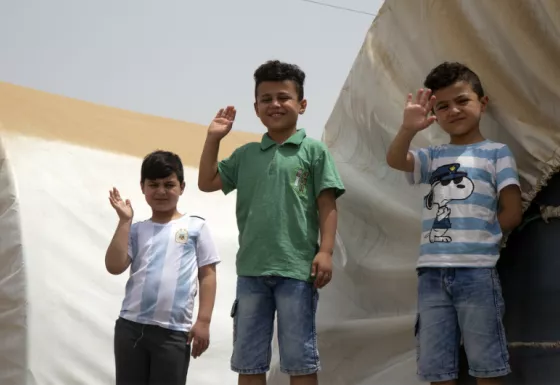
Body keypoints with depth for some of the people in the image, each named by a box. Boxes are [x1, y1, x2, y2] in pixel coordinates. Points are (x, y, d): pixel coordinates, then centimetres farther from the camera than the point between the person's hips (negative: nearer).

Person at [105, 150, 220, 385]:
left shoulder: (196, 227, 4)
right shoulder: (137, 230, 11)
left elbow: (208, 275, 2)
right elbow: (114, 266, -2)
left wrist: (204, 321, -5)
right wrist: (125, 220, -1)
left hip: (173, 331, -3)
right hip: (131, 326, 3)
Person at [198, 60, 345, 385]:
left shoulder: (314, 150, 2)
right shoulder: (246, 155, 13)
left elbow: (327, 205, -1)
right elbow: (207, 183, 18)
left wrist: (325, 251, -10)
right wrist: (213, 139, 12)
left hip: (297, 268, -4)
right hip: (251, 269, 4)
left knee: (300, 359, 2)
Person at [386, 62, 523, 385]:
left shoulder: (496, 153, 3)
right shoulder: (433, 157, 14)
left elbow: (512, 213, -2)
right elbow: (395, 160, -4)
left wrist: (475, 238, 3)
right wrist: (409, 129, -21)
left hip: (477, 270, -4)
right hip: (432, 271, 4)